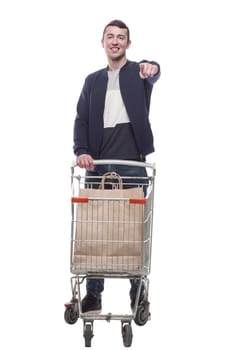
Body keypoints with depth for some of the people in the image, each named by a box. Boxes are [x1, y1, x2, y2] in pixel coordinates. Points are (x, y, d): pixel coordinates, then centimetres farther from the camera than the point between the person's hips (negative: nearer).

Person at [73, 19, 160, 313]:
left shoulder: (139, 73, 4)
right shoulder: (93, 81, 14)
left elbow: (153, 76, -20)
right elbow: (81, 120, 8)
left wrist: (151, 68, -45)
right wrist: (81, 151, -10)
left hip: (132, 166, -2)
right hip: (98, 167, 3)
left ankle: (138, 294, 9)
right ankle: (93, 294, 8)